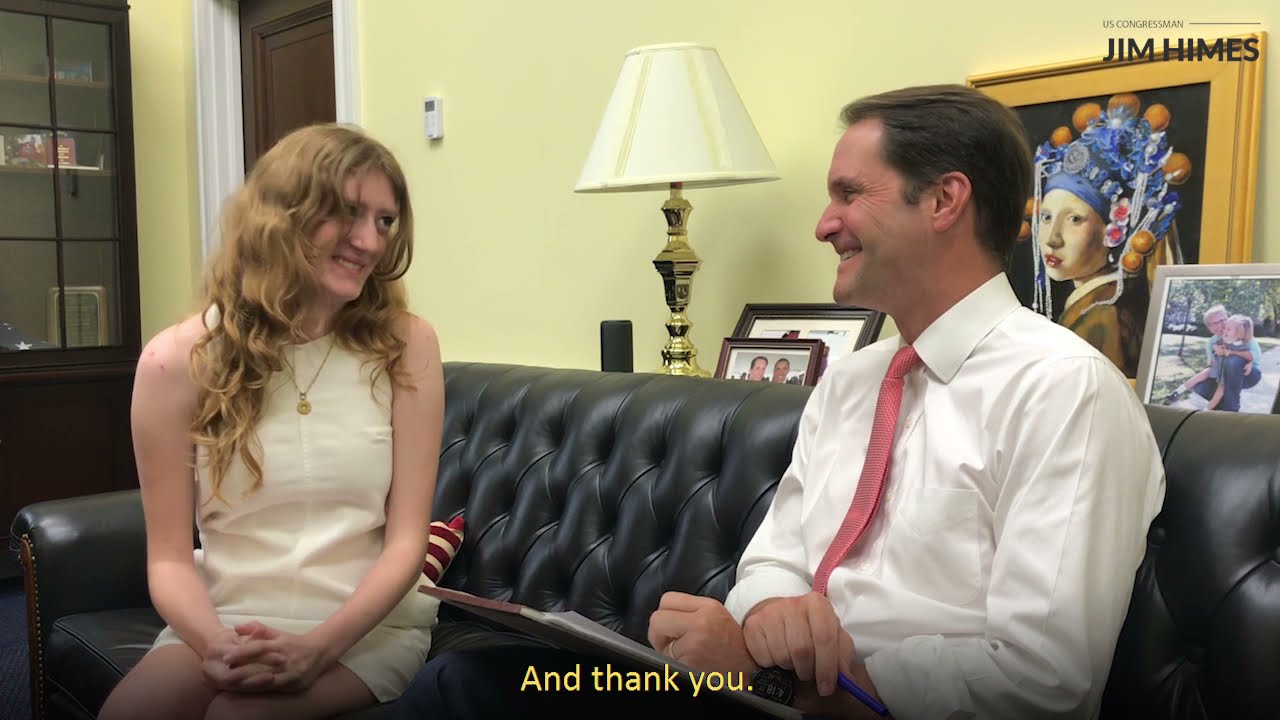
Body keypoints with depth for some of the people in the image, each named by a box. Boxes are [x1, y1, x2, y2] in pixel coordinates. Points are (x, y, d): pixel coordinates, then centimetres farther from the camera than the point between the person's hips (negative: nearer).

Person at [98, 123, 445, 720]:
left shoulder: (405, 346, -5)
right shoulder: (178, 360, -4)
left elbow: (407, 538, -6)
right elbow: (169, 555, -2)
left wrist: (321, 645, -20)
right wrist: (215, 642, -22)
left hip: (368, 624, -1)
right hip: (226, 620, 2)